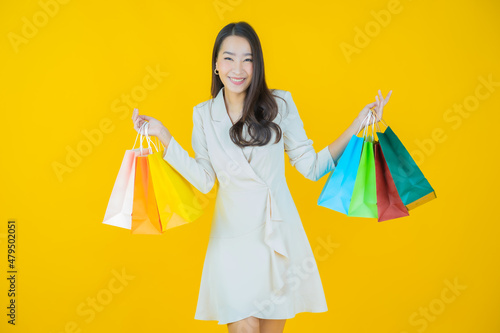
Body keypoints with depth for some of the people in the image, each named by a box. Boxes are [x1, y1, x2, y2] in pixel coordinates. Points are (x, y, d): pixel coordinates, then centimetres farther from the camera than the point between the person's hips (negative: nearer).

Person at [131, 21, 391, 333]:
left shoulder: (280, 104, -3)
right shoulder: (204, 114, 2)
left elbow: (311, 167, -2)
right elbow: (204, 179, 0)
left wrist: (358, 125, -8)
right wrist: (163, 136, -2)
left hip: (279, 233, 0)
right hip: (233, 236, 0)